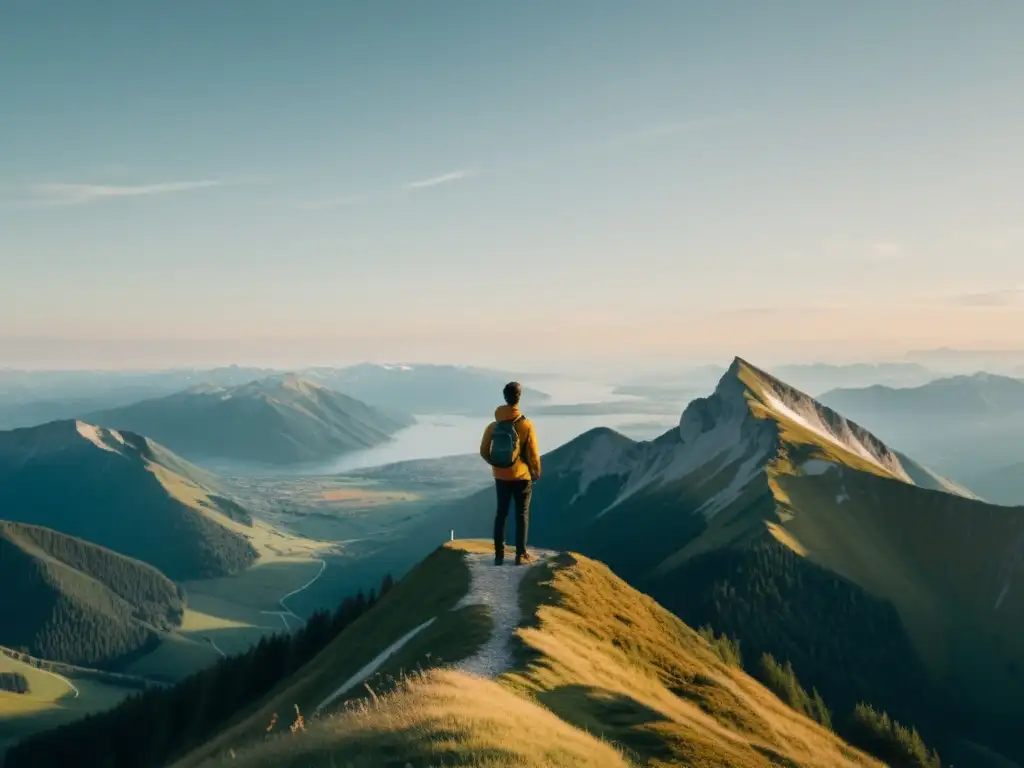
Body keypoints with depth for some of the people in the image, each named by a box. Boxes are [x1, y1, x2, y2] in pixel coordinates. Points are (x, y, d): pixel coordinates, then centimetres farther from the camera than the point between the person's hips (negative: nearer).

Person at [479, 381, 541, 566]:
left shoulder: (493, 425, -5)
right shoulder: (526, 425, -15)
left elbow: (484, 452, 2)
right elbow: (533, 454, -11)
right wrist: (536, 473, 5)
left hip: (501, 477, 3)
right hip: (522, 477, -3)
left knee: (501, 514, 11)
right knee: (522, 515, 6)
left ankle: (499, 554, 13)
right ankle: (521, 555, 6)